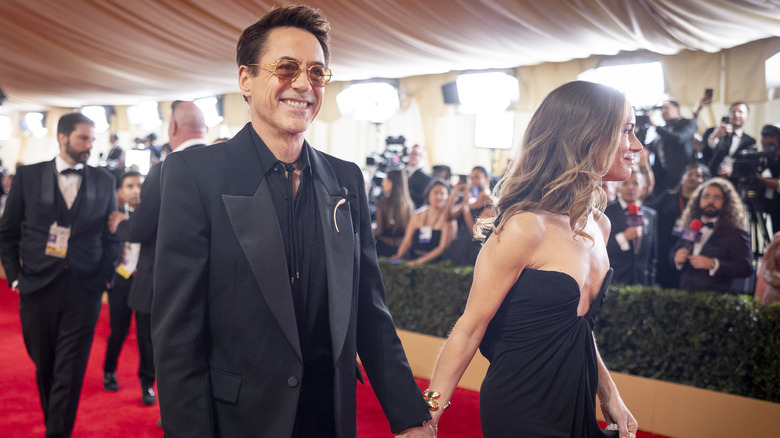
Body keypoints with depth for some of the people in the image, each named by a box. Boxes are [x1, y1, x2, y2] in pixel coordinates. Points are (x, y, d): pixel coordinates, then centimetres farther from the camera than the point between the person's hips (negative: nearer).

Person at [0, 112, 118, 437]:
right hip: (37, 287, 1)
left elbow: (111, 236, 8)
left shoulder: (104, 182, 6)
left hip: (84, 289, 0)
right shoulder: (28, 176, 3)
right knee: (45, 367, 14)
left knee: (70, 373, 0)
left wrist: (104, 277, -2)